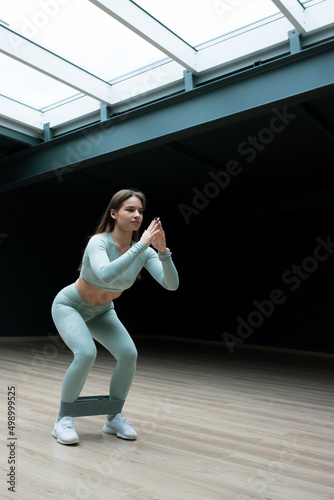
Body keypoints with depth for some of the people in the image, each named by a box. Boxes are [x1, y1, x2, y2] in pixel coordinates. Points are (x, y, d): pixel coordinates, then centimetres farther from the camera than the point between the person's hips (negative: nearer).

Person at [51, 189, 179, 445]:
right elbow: (106, 275, -53)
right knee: (86, 353, -29)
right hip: (70, 306, -5)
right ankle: (63, 419, -6)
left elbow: (171, 284, -27)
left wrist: (163, 250, -40)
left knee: (129, 354, -16)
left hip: (102, 312, 5)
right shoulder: (99, 242, -31)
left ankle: (114, 417, 6)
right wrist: (141, 245, -50)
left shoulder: (143, 250, -17)